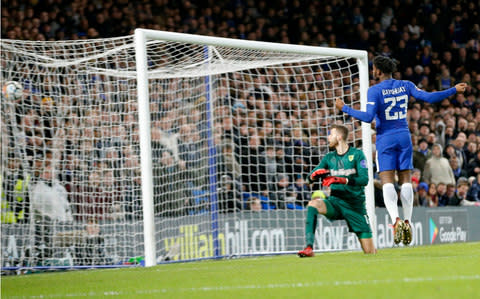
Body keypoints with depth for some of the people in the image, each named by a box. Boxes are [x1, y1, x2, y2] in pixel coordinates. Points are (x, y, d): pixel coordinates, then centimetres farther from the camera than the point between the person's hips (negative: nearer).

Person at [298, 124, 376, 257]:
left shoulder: (357, 154, -3)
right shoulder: (329, 158, 10)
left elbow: (364, 179, -15)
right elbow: (310, 178, 4)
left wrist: (340, 180, -28)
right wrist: (315, 174, -21)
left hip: (355, 204, -3)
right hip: (335, 201, 3)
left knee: (370, 252, -5)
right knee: (313, 203, -32)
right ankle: (309, 248, -36)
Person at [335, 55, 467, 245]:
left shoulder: (374, 90, -9)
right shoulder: (405, 86, 4)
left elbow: (368, 117, -17)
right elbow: (428, 97, -1)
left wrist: (344, 108, -9)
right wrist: (454, 90, 8)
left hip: (385, 139, -4)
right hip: (404, 137, 4)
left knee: (387, 182, -7)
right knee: (406, 180, 9)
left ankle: (396, 220, -26)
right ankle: (407, 221, 5)